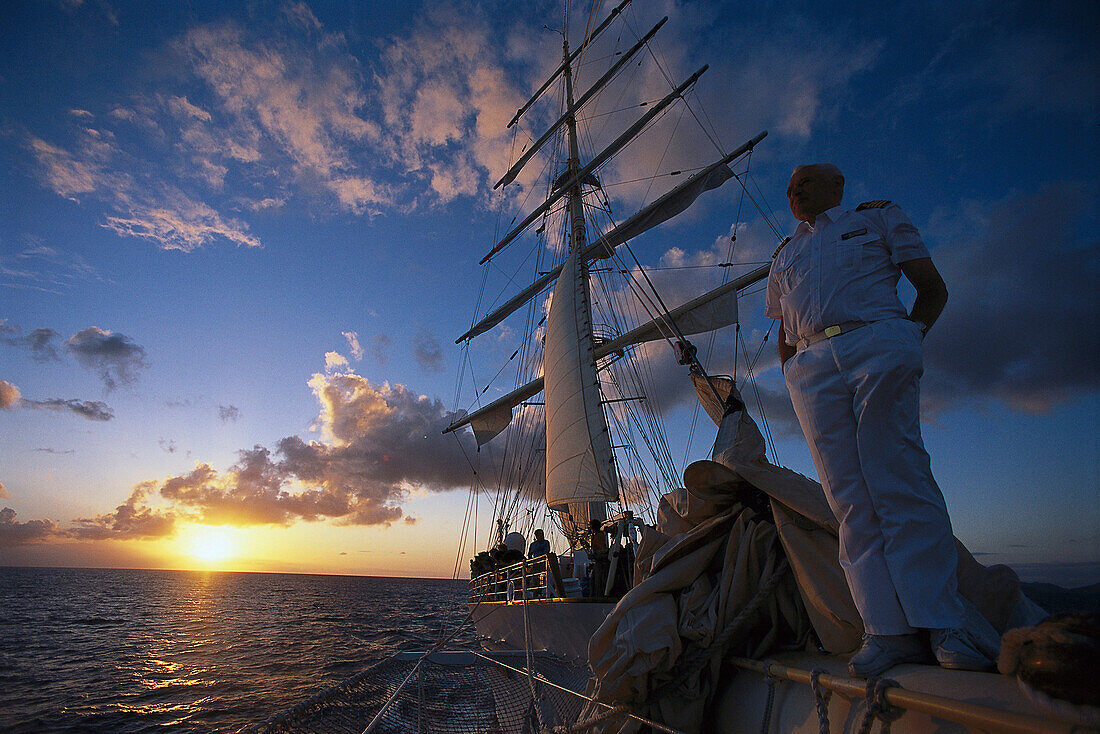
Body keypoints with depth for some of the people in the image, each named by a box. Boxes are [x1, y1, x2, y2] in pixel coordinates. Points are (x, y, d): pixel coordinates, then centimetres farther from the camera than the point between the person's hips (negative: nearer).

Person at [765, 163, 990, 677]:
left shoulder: (879, 216, 22)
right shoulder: (784, 256, 31)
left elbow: (933, 287, 15)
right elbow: (784, 335, 29)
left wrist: (908, 335, -1)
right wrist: (797, 373, 11)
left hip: (877, 347, -3)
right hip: (812, 366, 3)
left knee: (899, 481, -13)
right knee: (851, 498, -7)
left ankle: (940, 624, -6)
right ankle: (889, 630, -6)